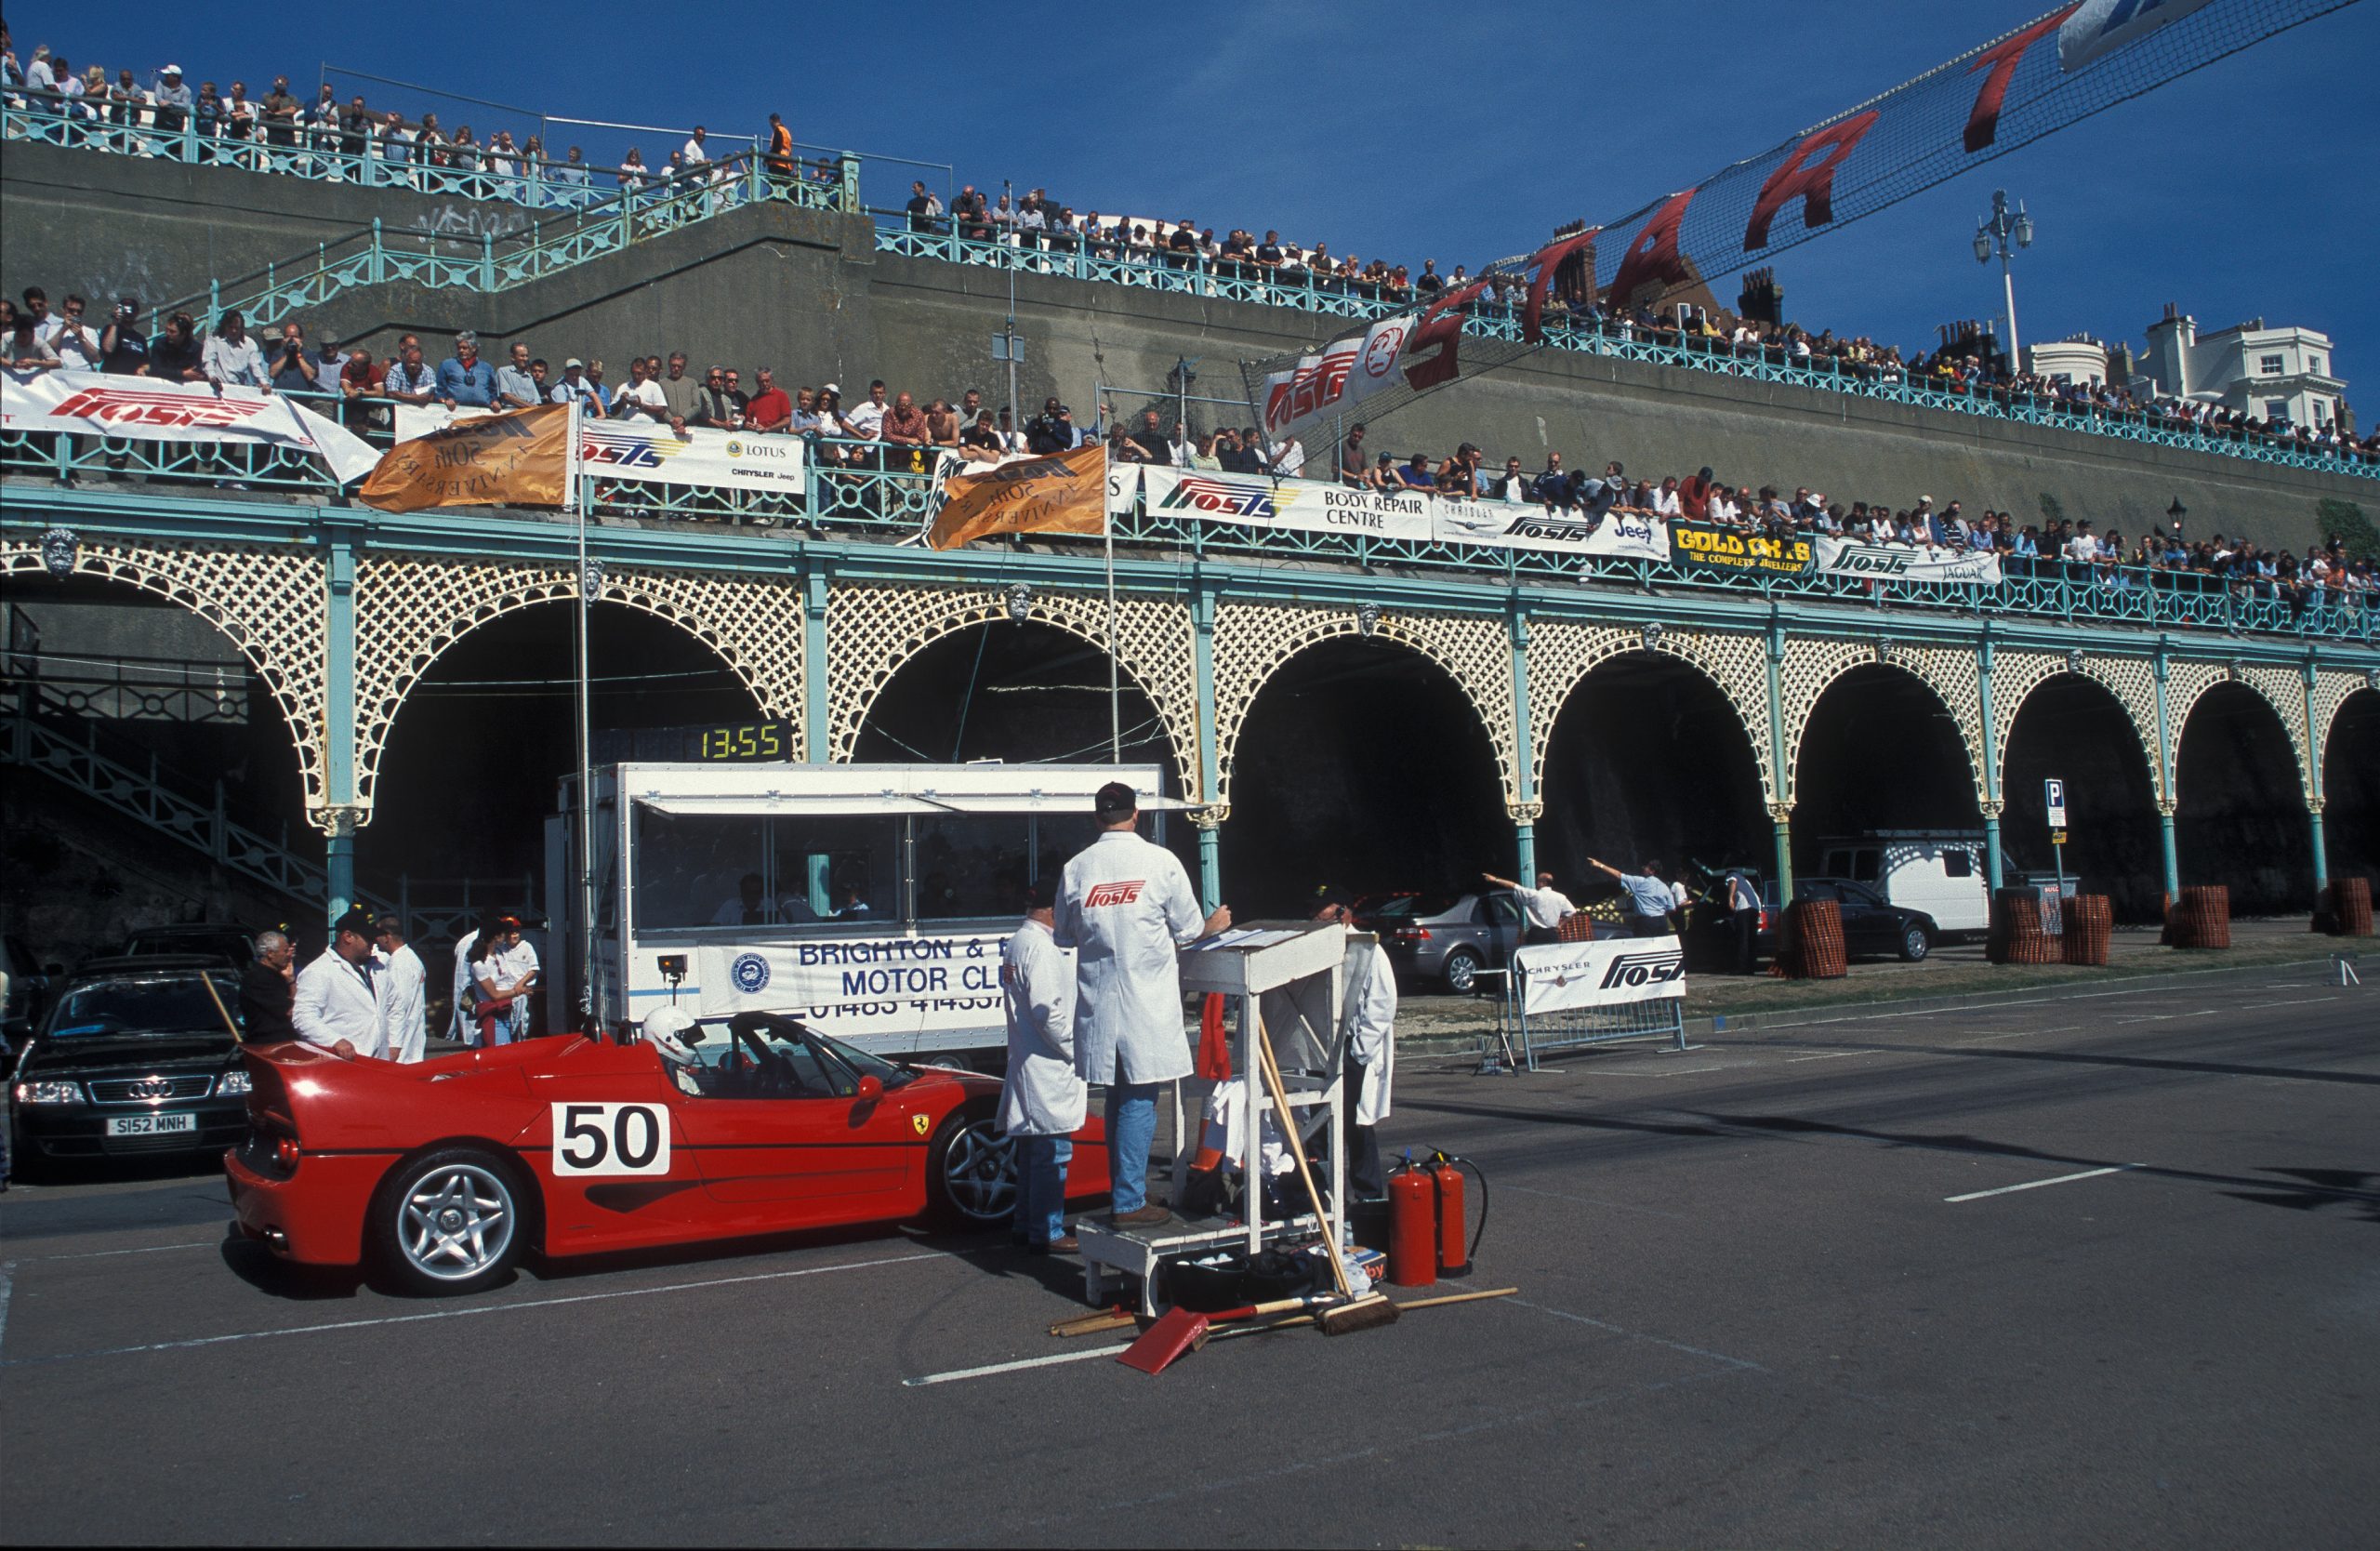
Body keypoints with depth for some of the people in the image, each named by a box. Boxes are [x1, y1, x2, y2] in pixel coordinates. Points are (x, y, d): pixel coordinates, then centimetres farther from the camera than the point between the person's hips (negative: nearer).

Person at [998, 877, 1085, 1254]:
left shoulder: (1018, 942, 16)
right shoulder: (1039, 946, -16)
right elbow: (1048, 1012, -22)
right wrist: (1077, 1052, -12)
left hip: (1027, 1064, 11)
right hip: (1047, 1067, -11)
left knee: (1033, 1150, 16)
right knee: (1052, 1152, -5)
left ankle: (1028, 1226, 24)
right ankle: (1047, 1234, -1)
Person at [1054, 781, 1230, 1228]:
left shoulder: (1076, 868, 1)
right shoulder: (1161, 862, -6)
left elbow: (1064, 936, 12)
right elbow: (1187, 930, 2)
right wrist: (1213, 925, 23)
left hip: (1098, 1002, 4)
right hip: (1148, 1000, -4)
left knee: (1119, 1099, 15)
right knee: (1139, 1100, 0)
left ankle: (1127, 1190, 23)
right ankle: (1130, 1203, -1)